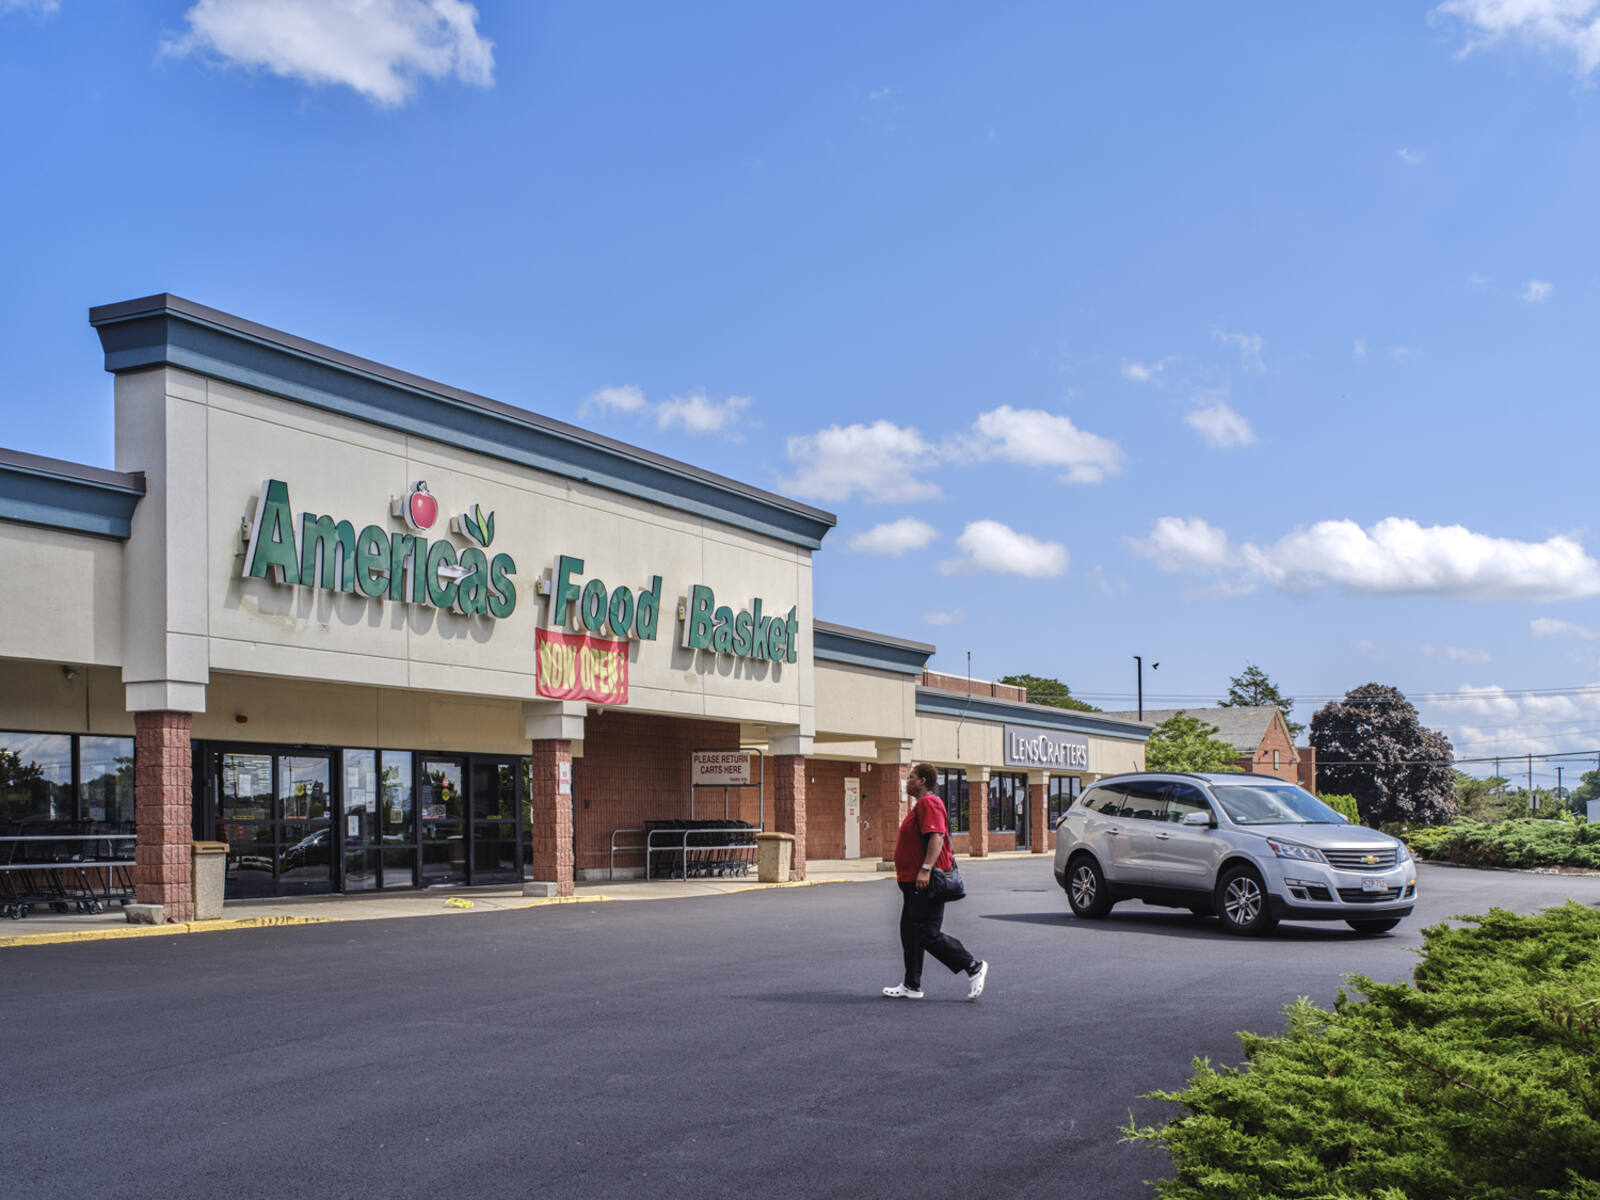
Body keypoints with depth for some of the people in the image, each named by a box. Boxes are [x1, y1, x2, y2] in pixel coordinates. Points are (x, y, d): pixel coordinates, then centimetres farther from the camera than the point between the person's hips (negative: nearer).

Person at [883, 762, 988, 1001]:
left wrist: (926, 869, -33)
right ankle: (912, 986, 16)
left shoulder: (929, 804, -14)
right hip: (914, 882, 11)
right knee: (910, 933, 11)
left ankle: (974, 967, -1)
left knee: (929, 935, -10)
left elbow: (937, 837, -27)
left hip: (925, 883, -11)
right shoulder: (921, 805, 19)